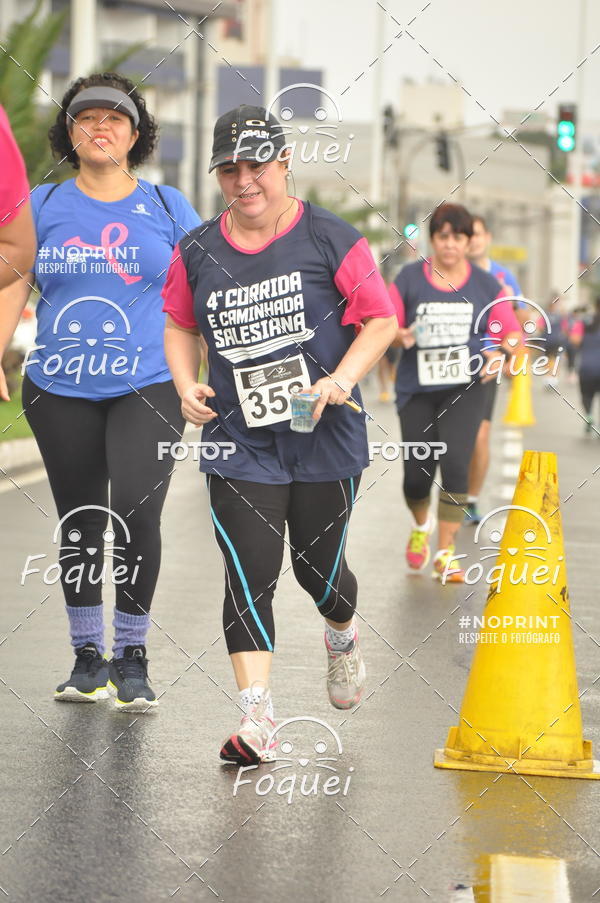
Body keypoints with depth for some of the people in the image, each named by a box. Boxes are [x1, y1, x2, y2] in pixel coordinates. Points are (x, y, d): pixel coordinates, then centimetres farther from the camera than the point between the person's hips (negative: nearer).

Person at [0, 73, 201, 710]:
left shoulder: (167, 207, 6)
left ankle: (132, 655, -4)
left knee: (136, 511, -17)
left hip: (147, 388, -2)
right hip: (60, 392, 2)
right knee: (78, 522, 8)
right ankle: (87, 657, 20)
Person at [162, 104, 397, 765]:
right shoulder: (197, 253, 3)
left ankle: (343, 636, 47)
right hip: (239, 444, 1)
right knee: (250, 574, -10)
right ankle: (256, 720, -11)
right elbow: (181, 325, 17)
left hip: (326, 439, -1)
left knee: (318, 568, 10)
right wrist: (186, 386, -1)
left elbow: (382, 319, -2)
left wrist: (343, 378, -16)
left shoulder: (331, 239, -6)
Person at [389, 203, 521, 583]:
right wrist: (400, 336, -20)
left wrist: (500, 355, -13)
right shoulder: (409, 278, 1)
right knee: (417, 473, 1)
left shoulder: (486, 285, 4)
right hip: (417, 389, 1)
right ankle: (422, 525, 37)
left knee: (454, 463, -17)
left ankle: (446, 553, -6)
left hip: (465, 388, 0)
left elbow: (512, 334, 8)